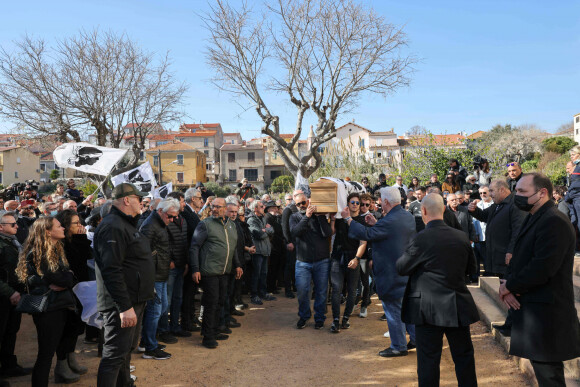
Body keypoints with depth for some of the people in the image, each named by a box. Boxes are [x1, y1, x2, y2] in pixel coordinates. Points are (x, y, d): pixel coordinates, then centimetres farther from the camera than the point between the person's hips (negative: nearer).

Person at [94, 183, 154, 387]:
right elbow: (112, 270, -26)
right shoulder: (112, 227, -19)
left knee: (127, 348, 22)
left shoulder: (125, 224, 16)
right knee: (115, 354, -5)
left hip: (134, 301, 11)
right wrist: (124, 307, -27)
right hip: (122, 303, -11)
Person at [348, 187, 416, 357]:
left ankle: (399, 346, 14)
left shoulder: (389, 222, -25)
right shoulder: (409, 217, 5)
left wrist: (348, 219, -11)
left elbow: (366, 234, -21)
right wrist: (376, 224, 13)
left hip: (392, 275, -9)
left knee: (393, 308, 3)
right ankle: (416, 338, 30)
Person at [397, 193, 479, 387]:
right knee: (464, 356, 18)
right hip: (458, 307, 5)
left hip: (429, 309, -4)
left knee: (428, 360, 5)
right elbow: (471, 268, 12)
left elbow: (401, 268, -8)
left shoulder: (422, 239, -16)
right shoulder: (461, 237, -1)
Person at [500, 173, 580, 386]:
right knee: (541, 364, 18)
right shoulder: (533, 219, 14)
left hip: (546, 311, -10)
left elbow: (542, 268, -26)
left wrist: (509, 285, -12)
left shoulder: (554, 222, -18)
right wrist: (507, 283, -4)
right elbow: (519, 259, 15)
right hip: (532, 307, 10)